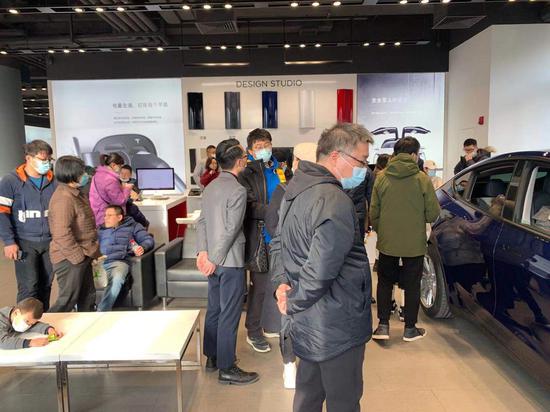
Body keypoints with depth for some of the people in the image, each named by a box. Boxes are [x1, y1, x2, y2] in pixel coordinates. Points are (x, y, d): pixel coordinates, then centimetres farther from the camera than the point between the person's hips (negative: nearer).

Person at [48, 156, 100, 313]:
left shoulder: (75, 194, 12)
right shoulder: (64, 198, -22)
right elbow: (62, 233, -28)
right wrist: (78, 256, -22)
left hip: (81, 255, 10)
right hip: (70, 258, -10)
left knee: (88, 297, 18)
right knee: (68, 300, -1)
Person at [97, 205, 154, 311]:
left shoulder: (132, 226, 22)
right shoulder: (100, 230, 32)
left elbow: (148, 240, 12)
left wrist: (142, 248, -9)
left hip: (119, 261, -3)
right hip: (100, 262, 3)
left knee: (117, 278, -37)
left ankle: (101, 313, -35)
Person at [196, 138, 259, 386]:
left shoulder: (211, 187, 11)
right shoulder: (238, 190, -16)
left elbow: (202, 222, 8)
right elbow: (231, 229, -20)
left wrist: (203, 251, 1)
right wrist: (214, 259, -16)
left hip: (215, 259, 9)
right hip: (230, 260, -9)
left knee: (214, 309, 18)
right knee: (229, 314, 0)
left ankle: (212, 357, 32)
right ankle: (227, 369, 10)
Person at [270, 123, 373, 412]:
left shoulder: (296, 188, 5)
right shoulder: (335, 201, -26)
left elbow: (278, 243, 12)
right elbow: (320, 271, -31)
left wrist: (281, 282, 0)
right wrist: (293, 303, -14)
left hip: (306, 324, 9)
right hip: (337, 327, -9)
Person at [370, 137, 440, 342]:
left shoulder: (381, 178, -4)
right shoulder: (422, 179, -10)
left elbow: (373, 213, -1)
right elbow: (433, 214, -7)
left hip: (387, 242, 2)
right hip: (414, 244, -1)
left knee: (385, 282, 16)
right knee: (412, 285, 12)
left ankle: (383, 325, 15)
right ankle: (410, 329, 22)